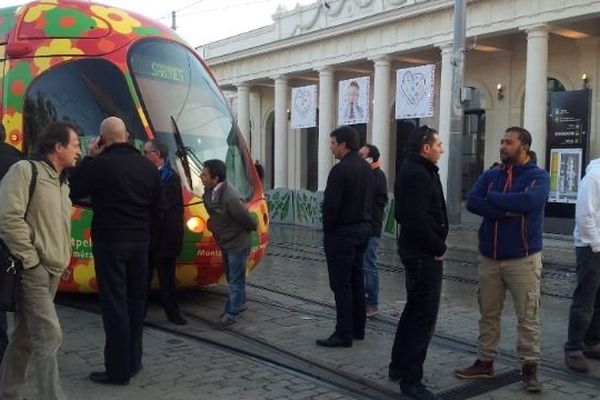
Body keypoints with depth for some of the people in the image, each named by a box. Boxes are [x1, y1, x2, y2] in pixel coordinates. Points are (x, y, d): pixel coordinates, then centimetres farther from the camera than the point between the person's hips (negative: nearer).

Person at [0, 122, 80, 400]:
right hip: (33, 270, -8)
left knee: (26, 336, 14)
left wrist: (64, 257, 12)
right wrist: (30, 258, -16)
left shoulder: (62, 183, 17)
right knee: (49, 336, -10)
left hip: (53, 271, 8)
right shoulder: (25, 170, -9)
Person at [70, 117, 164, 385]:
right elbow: (157, 208, 9)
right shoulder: (148, 166, 3)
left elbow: (73, 192, -2)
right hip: (140, 241, 5)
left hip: (110, 241, -5)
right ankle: (134, 362, 24)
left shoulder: (101, 164, -14)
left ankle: (118, 370, 5)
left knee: (114, 304, 0)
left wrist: (88, 158, 1)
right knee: (135, 301, 15)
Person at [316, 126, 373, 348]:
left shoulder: (340, 170, -17)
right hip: (364, 228, 9)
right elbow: (370, 200, 13)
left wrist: (327, 230, -7)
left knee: (341, 285, -4)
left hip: (342, 232, -9)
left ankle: (343, 334, 0)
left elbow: (331, 205, -19)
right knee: (356, 280, 15)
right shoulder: (366, 168, 11)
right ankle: (358, 329, 23)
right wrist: (365, 222, 15)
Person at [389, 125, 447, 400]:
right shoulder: (418, 174, -18)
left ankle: (399, 366, 30)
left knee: (414, 310, 19)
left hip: (416, 249, 11)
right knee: (424, 316, -5)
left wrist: (435, 245, 10)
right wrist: (438, 248, -14)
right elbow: (418, 220, -26)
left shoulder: (414, 170, 15)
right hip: (424, 253, -11)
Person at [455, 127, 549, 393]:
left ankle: (530, 368, 12)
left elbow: (529, 201, -24)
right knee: (488, 314, 12)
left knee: (527, 317, 1)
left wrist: (493, 197, -11)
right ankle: (485, 362, 23)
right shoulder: (489, 175, 8)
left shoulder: (538, 176, -4)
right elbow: (472, 202, -8)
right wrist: (507, 211, -19)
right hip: (489, 257, 4)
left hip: (523, 258, -4)